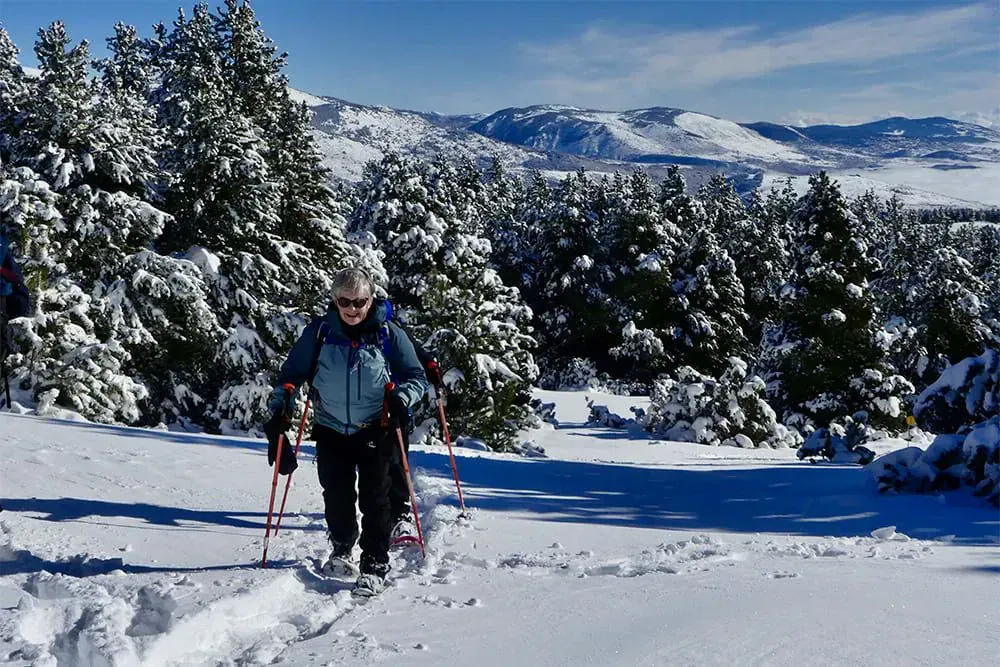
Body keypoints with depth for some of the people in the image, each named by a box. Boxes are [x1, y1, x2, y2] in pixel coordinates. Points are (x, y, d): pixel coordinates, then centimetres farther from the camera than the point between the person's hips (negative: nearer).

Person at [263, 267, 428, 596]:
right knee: (336, 496, 7)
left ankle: (375, 565, 5)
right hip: (332, 430, 2)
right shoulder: (320, 332, -4)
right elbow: (292, 372, 7)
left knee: (374, 498, -4)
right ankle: (342, 548, 33)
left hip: (375, 431, -2)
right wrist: (279, 408, -4)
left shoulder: (388, 334, -7)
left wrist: (401, 398, -20)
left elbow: (416, 377, 0)